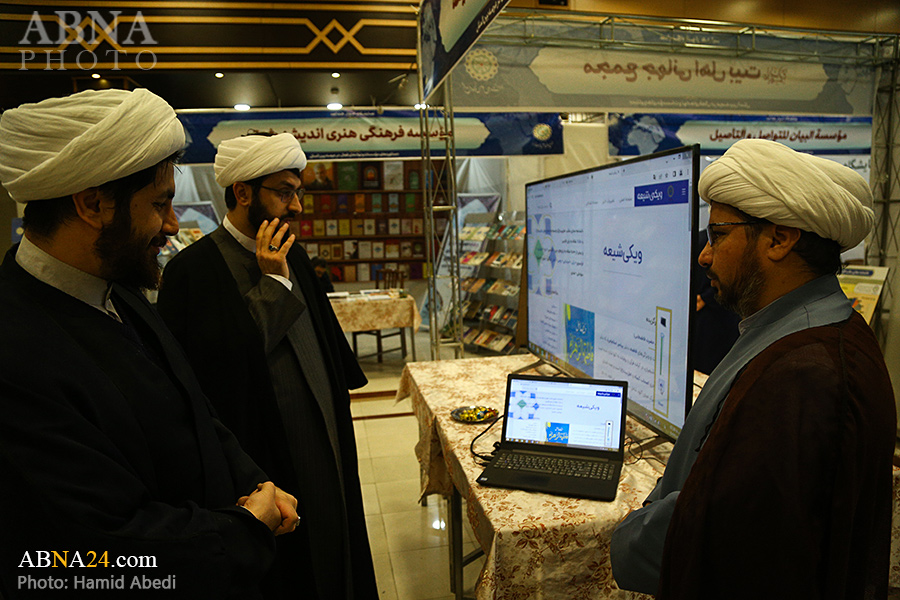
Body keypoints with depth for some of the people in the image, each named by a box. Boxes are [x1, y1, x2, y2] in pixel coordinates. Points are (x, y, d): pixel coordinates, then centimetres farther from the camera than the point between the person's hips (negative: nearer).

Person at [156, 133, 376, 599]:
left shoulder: (291, 255, 5)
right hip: (265, 455, -6)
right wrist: (272, 282, -22)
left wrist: (343, 384, 23)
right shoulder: (193, 269, -17)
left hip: (325, 440, 7)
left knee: (333, 552, 23)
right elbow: (225, 355, -26)